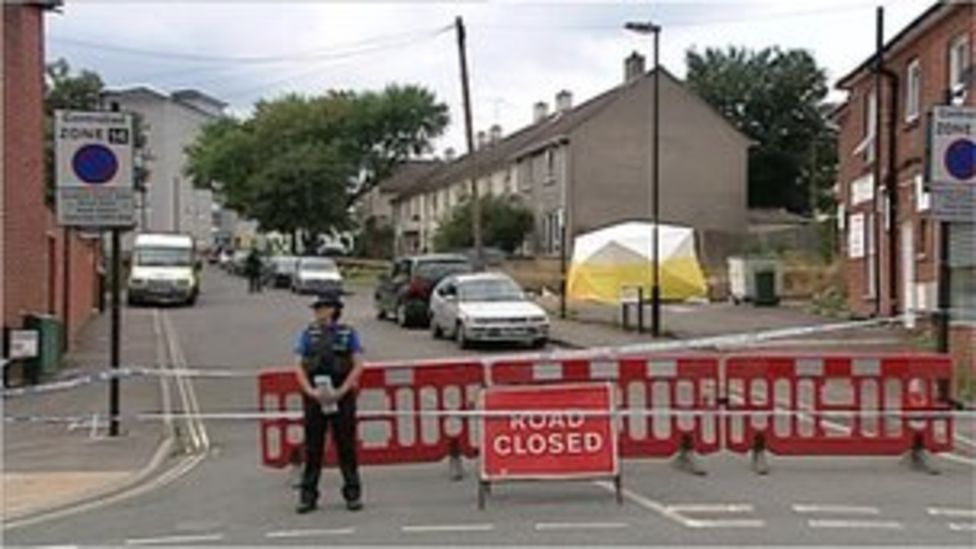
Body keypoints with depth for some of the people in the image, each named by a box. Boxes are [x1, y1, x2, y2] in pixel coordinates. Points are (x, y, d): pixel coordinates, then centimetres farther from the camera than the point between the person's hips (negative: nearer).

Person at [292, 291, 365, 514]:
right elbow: (300, 367, 3)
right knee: (313, 447, 5)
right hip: (315, 396, 1)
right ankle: (308, 495, 11)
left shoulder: (348, 334, 2)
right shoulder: (308, 334, 6)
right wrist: (311, 391, -11)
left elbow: (358, 365, -1)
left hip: (341, 396, -1)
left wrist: (342, 391, -12)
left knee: (346, 445, 4)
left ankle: (353, 494, 13)